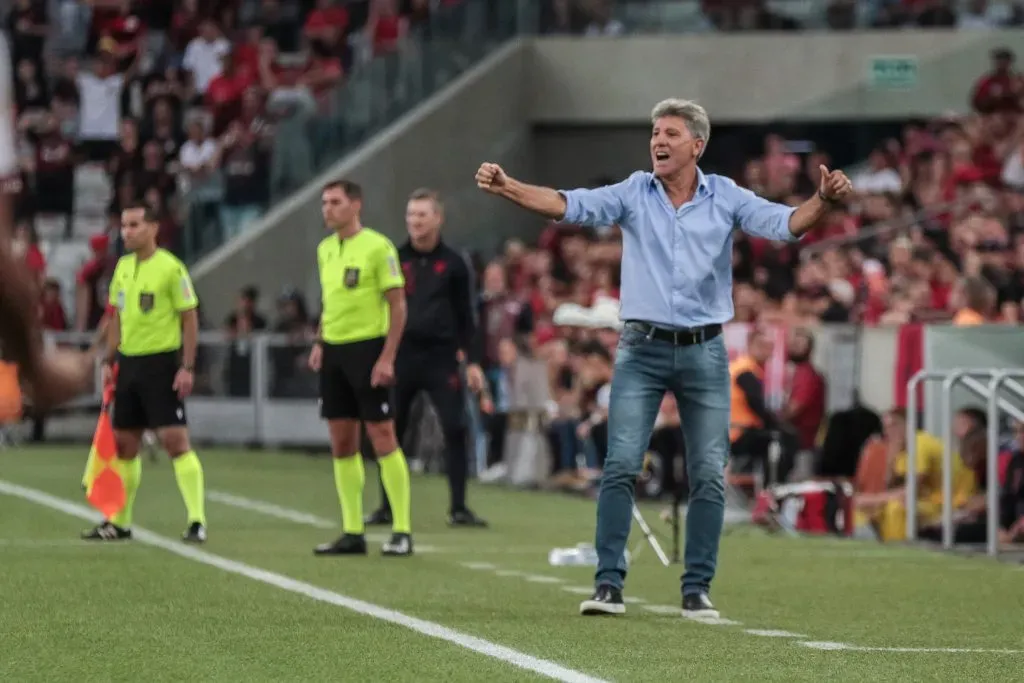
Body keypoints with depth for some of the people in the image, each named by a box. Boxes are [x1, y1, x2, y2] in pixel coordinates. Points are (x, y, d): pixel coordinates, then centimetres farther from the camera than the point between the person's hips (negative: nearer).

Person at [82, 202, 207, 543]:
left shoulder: (171, 268, -10)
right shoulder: (122, 267, 11)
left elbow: (190, 319, -10)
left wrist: (187, 367, -15)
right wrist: (109, 361, 13)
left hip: (161, 362, -7)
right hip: (129, 362, 7)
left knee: (175, 439, -12)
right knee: (123, 442, 11)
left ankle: (197, 521, -12)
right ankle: (119, 521, 21)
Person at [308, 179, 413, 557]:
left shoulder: (377, 247, -9)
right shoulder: (325, 249, 12)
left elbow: (398, 305, -10)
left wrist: (387, 357, -16)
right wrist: (319, 343, 10)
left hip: (367, 348, -7)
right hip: (333, 353, 7)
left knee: (382, 438, -6)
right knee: (341, 445, 6)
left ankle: (402, 531, 0)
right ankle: (352, 532, 11)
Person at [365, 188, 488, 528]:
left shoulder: (453, 263, 4)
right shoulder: (395, 260, 5)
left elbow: (466, 315, 7)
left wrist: (472, 360, 3)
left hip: (441, 356, -1)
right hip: (402, 355, 1)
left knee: (455, 429, -8)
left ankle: (458, 509, -1)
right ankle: (387, 508, 15)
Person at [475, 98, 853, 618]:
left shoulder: (726, 198, 2)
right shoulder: (633, 194, 2)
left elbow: (784, 223, -8)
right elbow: (569, 204, -9)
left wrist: (823, 200, -29)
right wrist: (506, 187, -24)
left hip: (704, 351, 1)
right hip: (642, 348, 0)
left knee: (709, 475, 1)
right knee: (621, 465, -8)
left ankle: (697, 589, 10)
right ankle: (608, 584, -4)